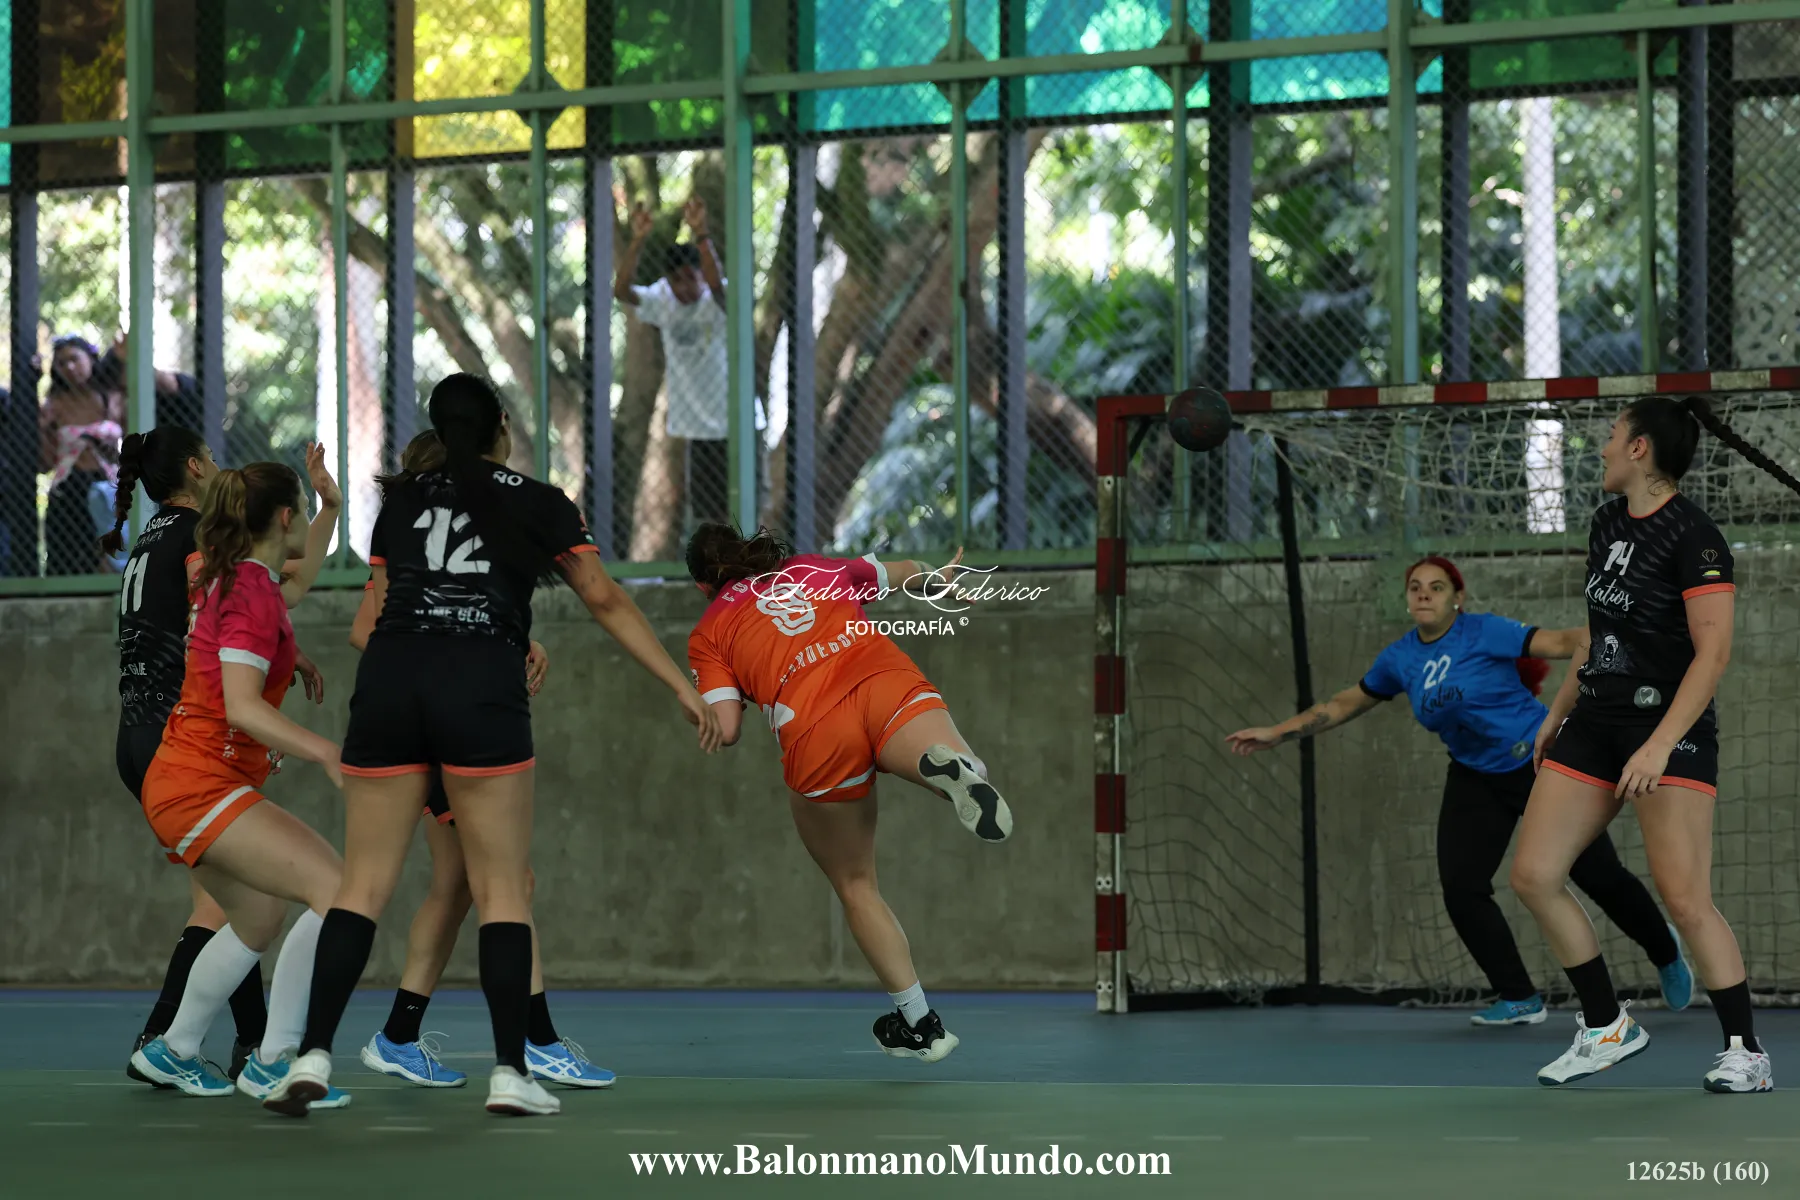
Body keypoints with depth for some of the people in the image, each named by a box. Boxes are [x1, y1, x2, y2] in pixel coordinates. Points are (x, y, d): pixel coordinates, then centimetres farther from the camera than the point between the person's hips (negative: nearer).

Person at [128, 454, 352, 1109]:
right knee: (336, 893, -19)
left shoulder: (237, 581, 12)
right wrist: (325, 752, -32)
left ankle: (171, 1051, 36)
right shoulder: (251, 593, -16)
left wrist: (331, 507, 30)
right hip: (202, 785, -11)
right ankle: (272, 1064, -16)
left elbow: (295, 585, 37)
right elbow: (243, 706, -26)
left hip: (184, 783, 11)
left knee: (261, 915, 25)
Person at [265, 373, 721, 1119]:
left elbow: (376, 612, 19)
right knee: (504, 889, 3)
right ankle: (510, 1072, -3)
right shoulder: (537, 504, 15)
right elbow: (606, 602, 15)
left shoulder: (402, 499, 22)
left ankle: (313, 1058, -7)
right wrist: (684, 688, 19)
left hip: (388, 683, 3)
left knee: (363, 885, 4)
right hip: (482, 686, -2)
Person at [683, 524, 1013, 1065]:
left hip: (814, 730, -1)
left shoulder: (708, 633, 22)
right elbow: (903, 570, 49)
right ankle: (954, 769, -51)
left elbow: (725, 730, 8)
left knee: (856, 887, 18)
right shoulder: (815, 568, 32)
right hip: (888, 678, 1)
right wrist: (935, 576, 72)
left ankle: (918, 1023, 21)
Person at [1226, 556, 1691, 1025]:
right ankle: (1519, 999, 4)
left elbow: (1559, 642, -23)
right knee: (1461, 888, -11)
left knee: (1600, 876, -4)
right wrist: (1276, 733, 14)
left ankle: (1666, 955, 25)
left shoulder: (1485, 632, -15)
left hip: (1540, 763, -5)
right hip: (1477, 780, 5)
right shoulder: (1400, 659, 2)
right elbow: (1345, 704, 15)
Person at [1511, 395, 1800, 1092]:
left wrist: (1660, 744, -27)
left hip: (1671, 728, -8)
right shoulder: (1607, 524, 12)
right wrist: (1558, 712, 25)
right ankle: (1607, 1030, 12)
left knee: (1685, 899, -14)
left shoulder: (1692, 537, -14)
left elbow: (1713, 651, -20)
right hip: (1595, 722, 8)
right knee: (1533, 877, 1)